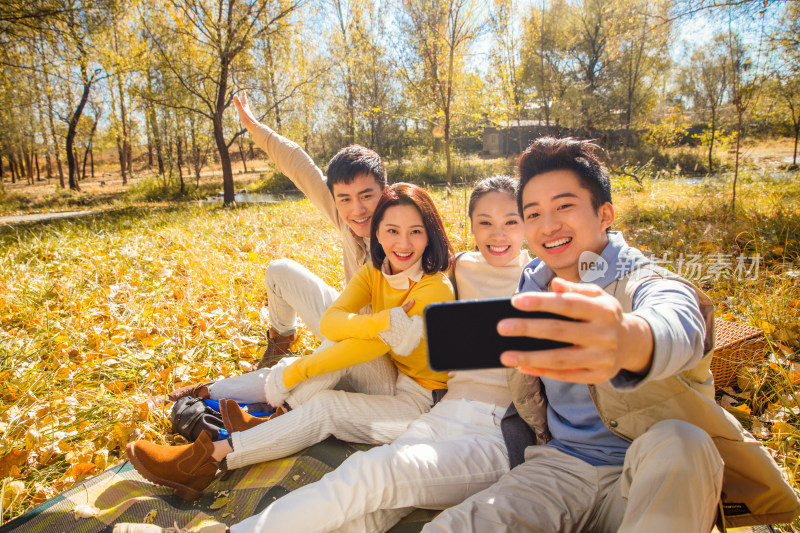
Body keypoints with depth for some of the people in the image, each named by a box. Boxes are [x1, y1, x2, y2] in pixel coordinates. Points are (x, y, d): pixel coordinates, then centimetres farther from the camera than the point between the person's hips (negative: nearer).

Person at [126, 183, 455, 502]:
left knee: (323, 407, -26)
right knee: (338, 343, -17)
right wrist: (383, 321, -39)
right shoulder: (373, 273, -3)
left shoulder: (436, 289, -23)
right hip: (389, 378, 5)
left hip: (423, 398, -5)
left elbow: (373, 345, -28)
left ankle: (209, 458, -16)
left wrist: (293, 373, -22)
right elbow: (330, 322, -20)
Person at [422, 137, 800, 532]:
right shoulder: (531, 289, 3)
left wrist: (630, 340, -64)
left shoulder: (649, 285, -13)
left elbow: (676, 327, -40)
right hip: (558, 467, 2)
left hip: (654, 483, -1)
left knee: (677, 442, -36)